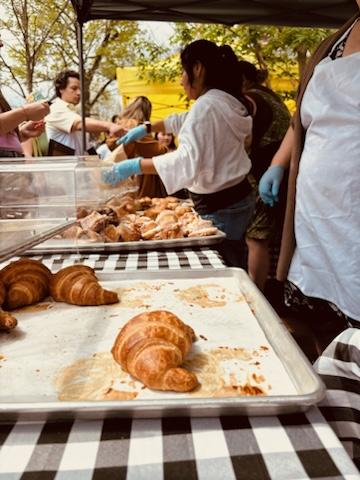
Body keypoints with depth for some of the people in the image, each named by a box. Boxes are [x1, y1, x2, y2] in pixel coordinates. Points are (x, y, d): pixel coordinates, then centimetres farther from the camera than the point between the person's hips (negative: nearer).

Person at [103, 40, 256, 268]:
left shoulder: (206, 105, -19)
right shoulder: (227, 101, 11)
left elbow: (188, 160, -30)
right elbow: (183, 121, 26)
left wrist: (135, 166, -28)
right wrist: (147, 128, 24)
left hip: (219, 208, -10)